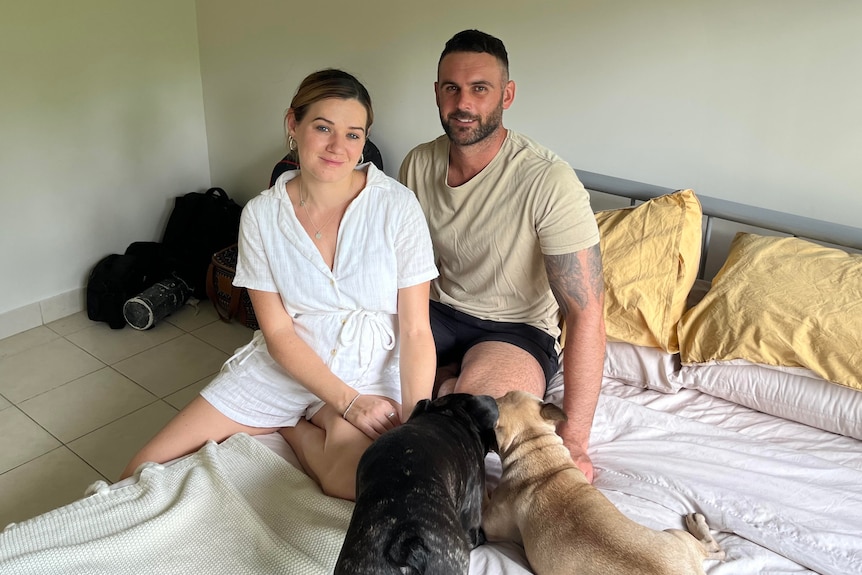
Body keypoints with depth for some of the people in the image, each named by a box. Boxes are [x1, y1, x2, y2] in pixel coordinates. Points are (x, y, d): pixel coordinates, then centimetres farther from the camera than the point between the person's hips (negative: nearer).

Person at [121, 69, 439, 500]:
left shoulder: (396, 206, -12)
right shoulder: (261, 214, -6)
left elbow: (415, 331, -13)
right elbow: (278, 333, -7)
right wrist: (347, 402, -18)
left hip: (371, 371, -2)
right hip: (283, 366, 2)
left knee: (361, 477, -35)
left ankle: (295, 430, -2)